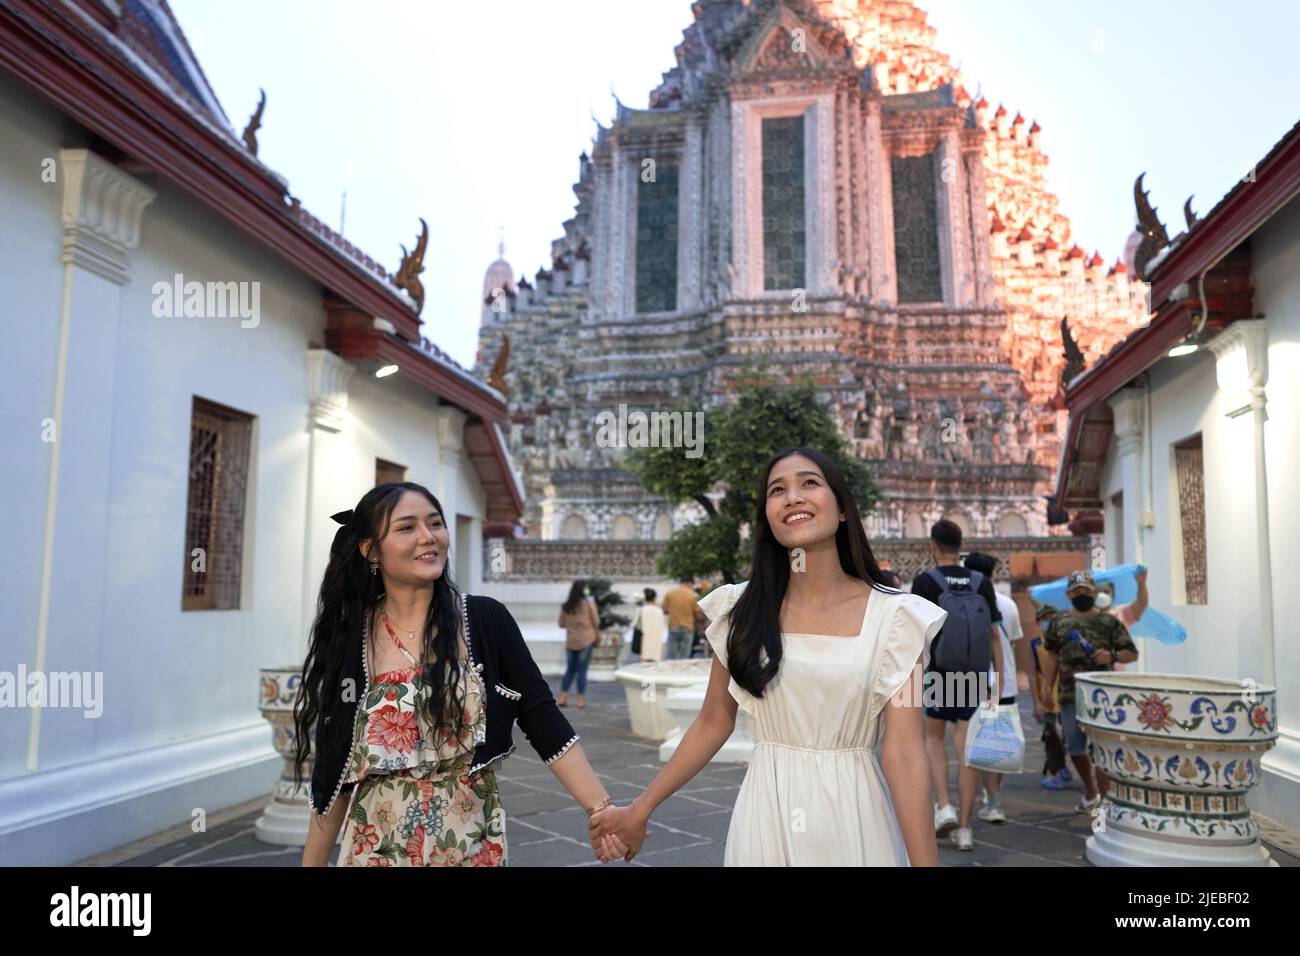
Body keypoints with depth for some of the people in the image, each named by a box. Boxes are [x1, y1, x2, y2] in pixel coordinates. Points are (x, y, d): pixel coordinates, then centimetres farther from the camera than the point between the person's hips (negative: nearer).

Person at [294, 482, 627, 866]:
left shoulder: (486, 620, -8)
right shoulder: (348, 639, -5)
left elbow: (543, 720, -8)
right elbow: (334, 771, 1)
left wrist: (602, 808, -15)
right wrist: (311, 863, 3)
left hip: (474, 845, 0)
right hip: (376, 849, 0)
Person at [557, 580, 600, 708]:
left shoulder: (565, 606, 0)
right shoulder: (589, 603, -9)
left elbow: (561, 624, 6)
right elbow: (596, 622, -5)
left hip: (570, 641, 3)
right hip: (586, 640, -3)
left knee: (570, 670, 13)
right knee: (582, 670, 2)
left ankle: (562, 698, 9)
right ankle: (581, 700, 3)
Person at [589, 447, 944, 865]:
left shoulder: (891, 615, -10)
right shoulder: (741, 608, -2)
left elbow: (904, 753, -12)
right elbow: (712, 724, 5)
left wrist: (925, 861, -16)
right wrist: (640, 809, 6)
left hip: (853, 817, -2)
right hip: (765, 816, 2)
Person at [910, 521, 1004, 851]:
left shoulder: (925, 582, -7)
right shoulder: (982, 583, 3)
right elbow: (995, 635, 2)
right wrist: (999, 680, 6)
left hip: (938, 674, -2)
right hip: (974, 676, 2)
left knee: (934, 738, 19)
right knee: (967, 750, 5)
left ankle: (944, 807, 5)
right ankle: (963, 828, 8)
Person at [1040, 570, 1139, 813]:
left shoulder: (1109, 622, 0)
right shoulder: (1059, 621, 9)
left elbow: (1132, 654, 3)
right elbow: (1051, 656, 12)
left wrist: (1112, 655, -16)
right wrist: (1047, 688, 6)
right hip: (1071, 695, 4)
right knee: (1074, 748, 12)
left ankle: (1103, 801, 5)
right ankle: (1090, 792, 36)